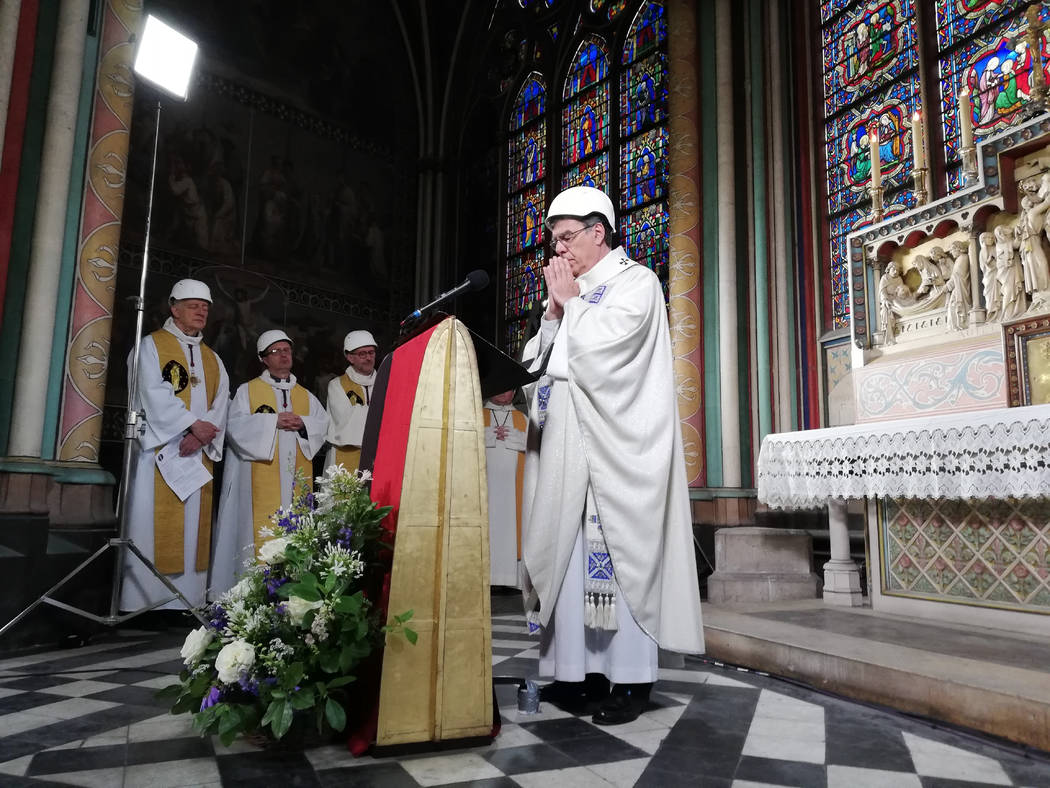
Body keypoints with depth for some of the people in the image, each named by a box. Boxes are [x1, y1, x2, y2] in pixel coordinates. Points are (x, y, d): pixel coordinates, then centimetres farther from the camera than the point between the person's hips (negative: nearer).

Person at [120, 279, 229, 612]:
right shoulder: (151, 346, 4)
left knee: (192, 528, 3)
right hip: (159, 449, -5)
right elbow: (154, 394, -10)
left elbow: (220, 406, 7)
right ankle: (144, 601, -2)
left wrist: (201, 437, -11)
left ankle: (185, 603, 7)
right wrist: (193, 424, -18)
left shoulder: (213, 360, 19)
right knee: (153, 525, -6)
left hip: (197, 454, 5)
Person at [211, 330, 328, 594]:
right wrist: (273, 421, -12)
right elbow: (236, 425, -3)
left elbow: (323, 424, 10)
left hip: (296, 474, 4)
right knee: (262, 528, -9)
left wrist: (302, 423, -9)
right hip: (261, 476, -3)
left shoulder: (306, 396, 20)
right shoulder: (248, 390, 10)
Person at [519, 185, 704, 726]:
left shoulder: (635, 281, 2)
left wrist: (571, 301, 0)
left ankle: (631, 679, 3)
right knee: (568, 555, 4)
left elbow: (599, 349, -14)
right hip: (565, 448, 7)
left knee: (617, 555, -7)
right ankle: (581, 671, 13)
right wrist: (554, 310, 7)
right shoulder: (570, 293, 23)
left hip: (613, 447, -7)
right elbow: (537, 363, 18)